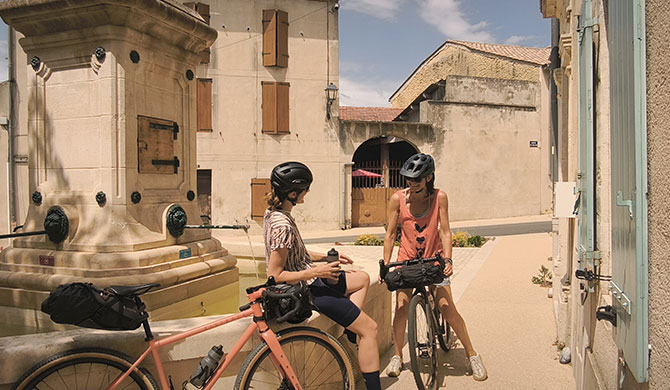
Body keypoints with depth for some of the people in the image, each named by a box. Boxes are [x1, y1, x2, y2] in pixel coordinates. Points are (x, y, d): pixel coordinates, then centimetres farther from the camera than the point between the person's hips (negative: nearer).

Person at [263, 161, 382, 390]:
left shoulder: (273, 212, 4)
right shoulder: (283, 225, -26)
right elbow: (275, 275, -26)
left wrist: (327, 257, 10)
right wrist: (316, 272, -25)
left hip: (305, 282, 10)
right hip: (305, 290, -10)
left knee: (363, 278, 23)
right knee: (369, 328, -5)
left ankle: (349, 337, 16)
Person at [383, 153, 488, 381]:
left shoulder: (439, 197, -11)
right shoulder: (398, 199, -10)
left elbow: (445, 231, -10)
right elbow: (390, 234, -4)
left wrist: (447, 259, -22)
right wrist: (386, 264, -9)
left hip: (434, 259, -1)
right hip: (406, 260, 1)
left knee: (447, 308, -7)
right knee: (401, 307, -6)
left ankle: (472, 354, 12)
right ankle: (397, 356, 15)